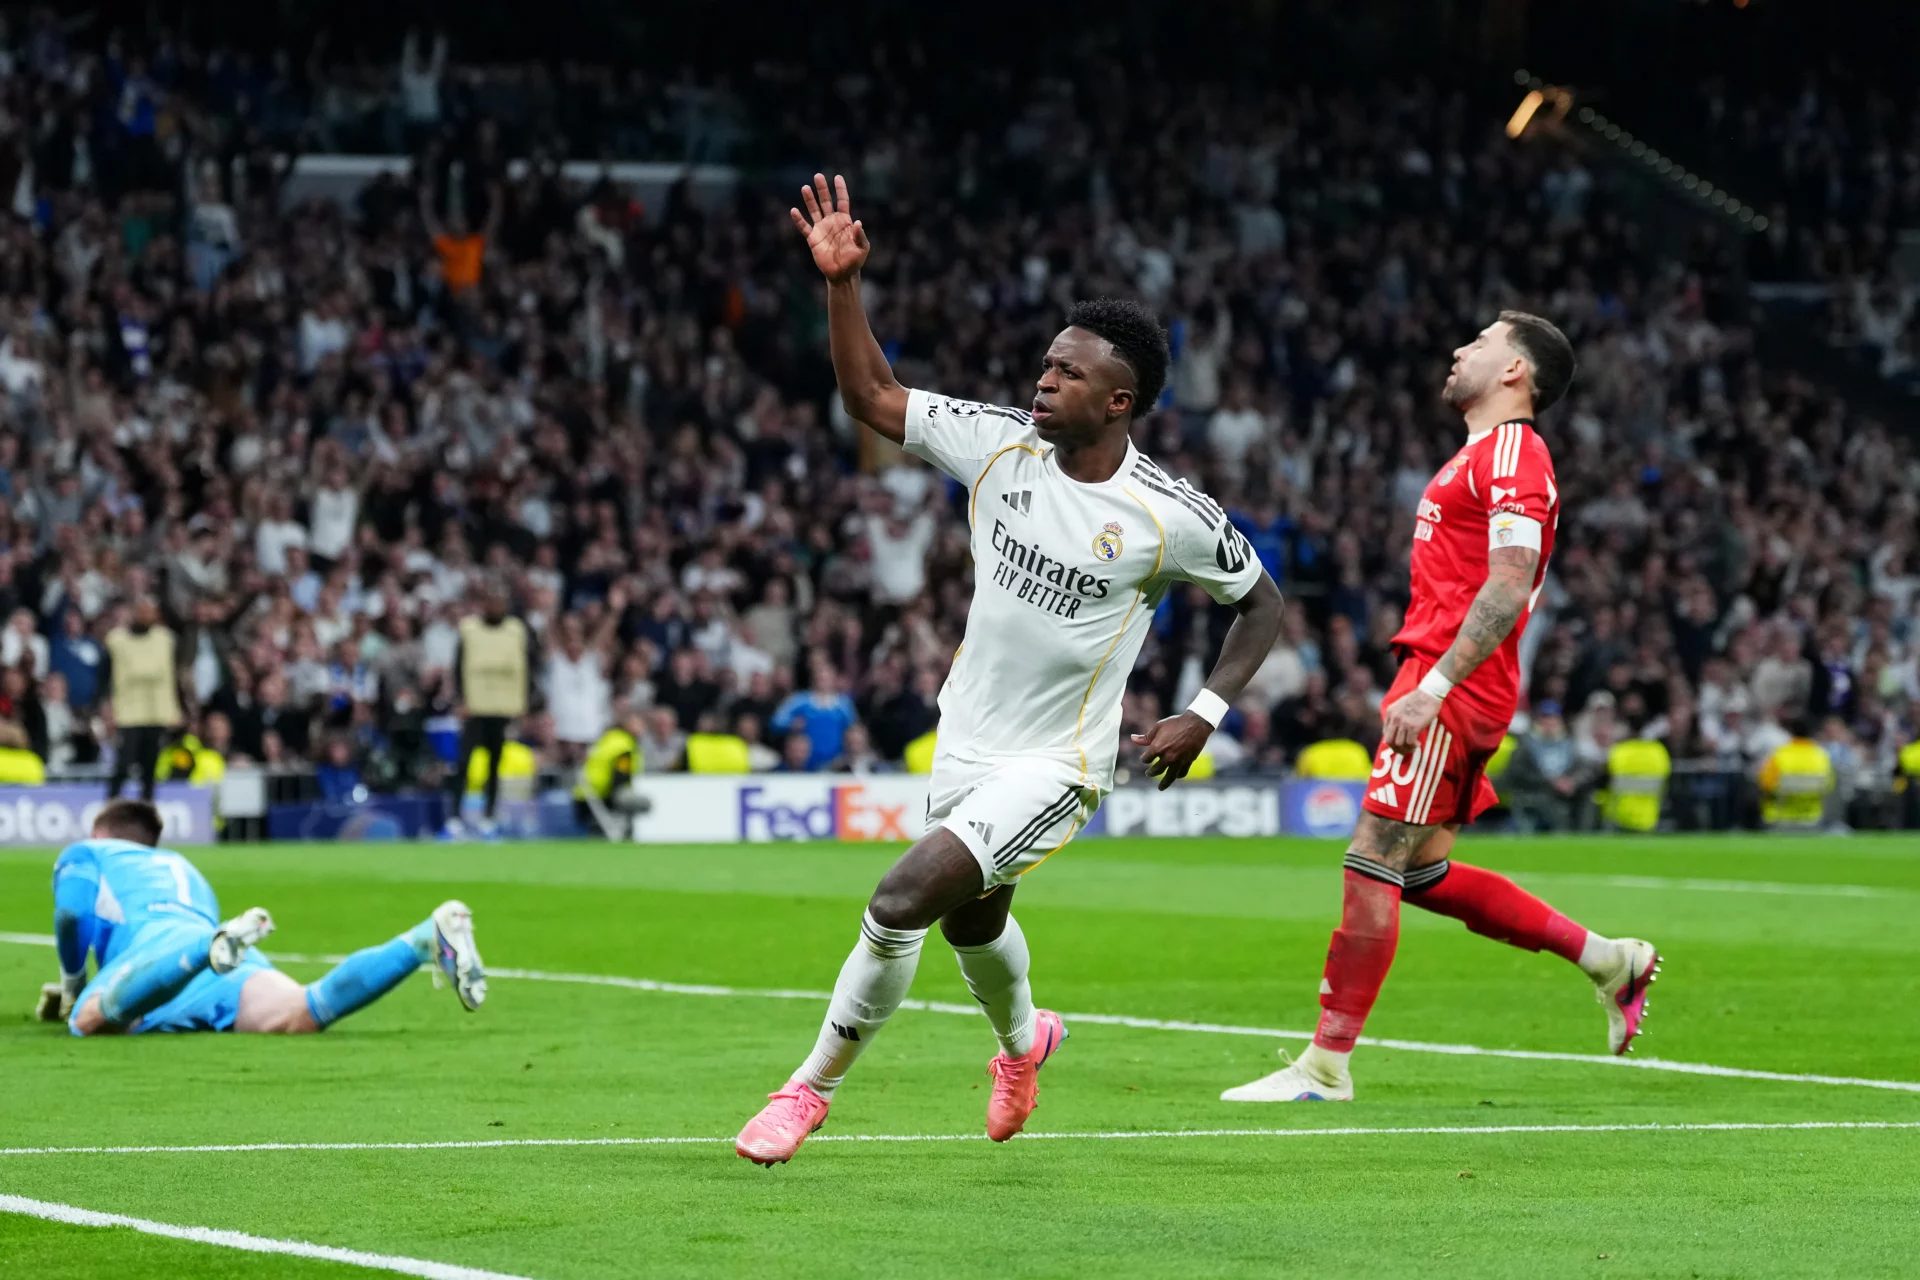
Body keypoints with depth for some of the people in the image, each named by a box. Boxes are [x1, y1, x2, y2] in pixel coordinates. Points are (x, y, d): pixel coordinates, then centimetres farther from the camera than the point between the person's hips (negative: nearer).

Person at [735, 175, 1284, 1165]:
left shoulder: (1170, 517, -17)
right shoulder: (1001, 445, -7)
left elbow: (1261, 601, -1)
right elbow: (872, 397, -1)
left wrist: (1203, 717, -12)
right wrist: (841, 282, -14)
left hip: (1053, 766, -6)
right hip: (966, 739, 6)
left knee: (901, 902, -22)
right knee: (972, 923, 27)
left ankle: (811, 1088, -3)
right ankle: (1023, 1040, 61)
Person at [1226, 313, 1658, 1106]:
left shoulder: (1511, 454, -10)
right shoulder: (1482, 457, 22)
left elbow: (1507, 589, -20)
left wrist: (1432, 688, -24)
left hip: (1453, 691, -11)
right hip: (1444, 687, 11)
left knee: (1373, 865, -9)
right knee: (1424, 874, 12)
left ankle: (1325, 1068, -6)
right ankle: (1609, 960, 20)